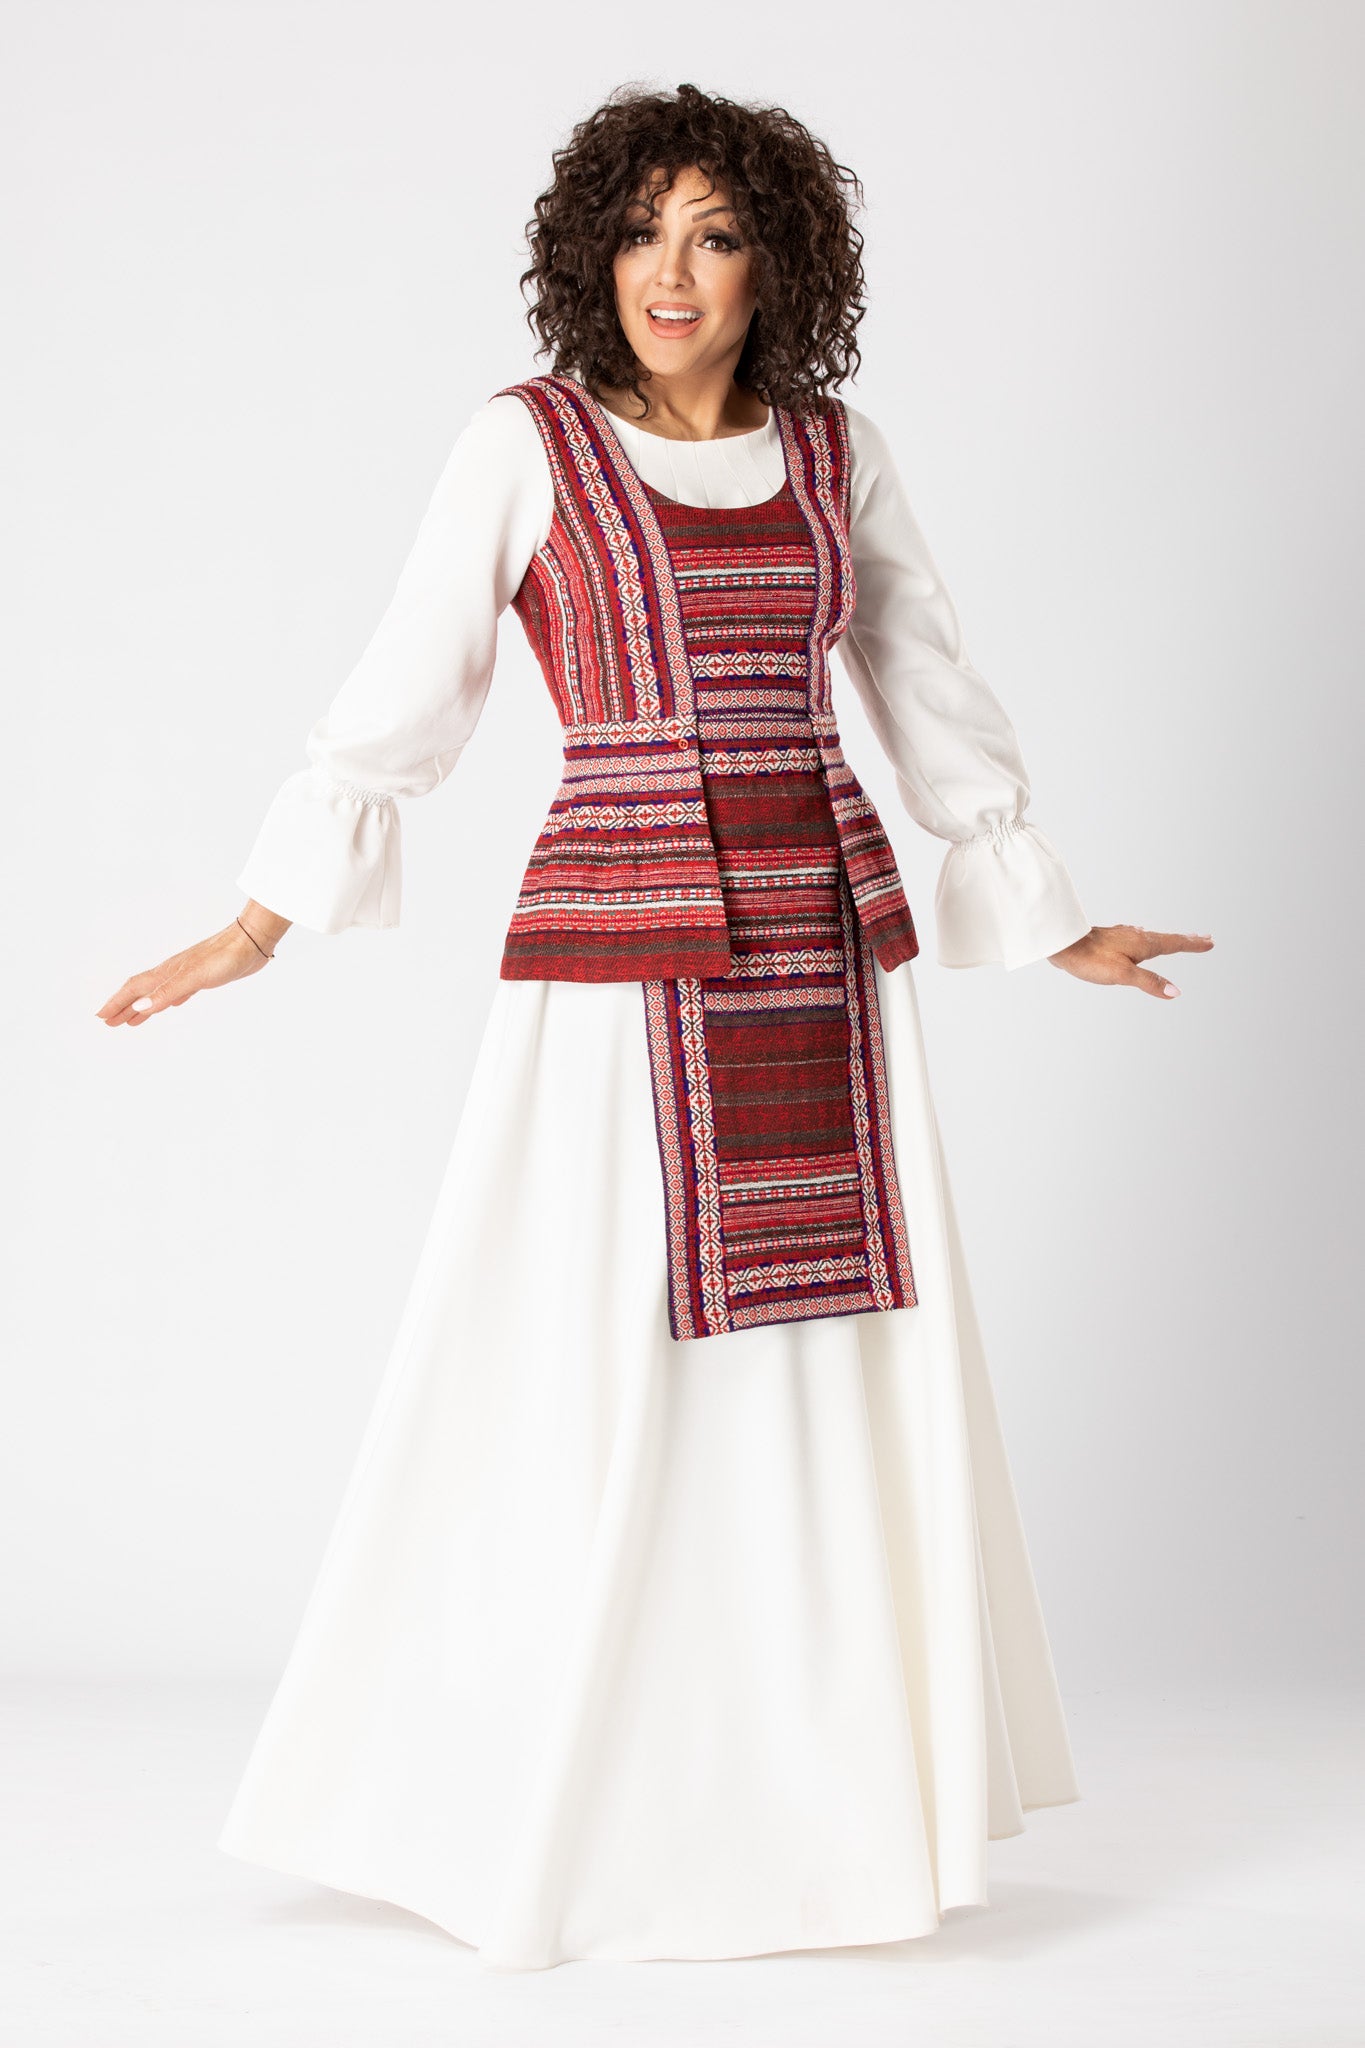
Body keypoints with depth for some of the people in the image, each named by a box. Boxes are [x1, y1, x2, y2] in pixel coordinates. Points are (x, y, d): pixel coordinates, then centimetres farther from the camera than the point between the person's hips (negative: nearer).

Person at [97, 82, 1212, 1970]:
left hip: (825, 944, 4)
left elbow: (934, 702, 17)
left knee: (848, 1380, 6)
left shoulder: (840, 453, 9)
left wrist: (1055, 927, 21)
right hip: (618, 952, -4)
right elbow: (402, 700, 1)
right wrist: (257, 929, -2)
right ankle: (527, 1823, 15)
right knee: (580, 1381, -1)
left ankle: (830, 1797, 22)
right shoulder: (526, 443, -1)